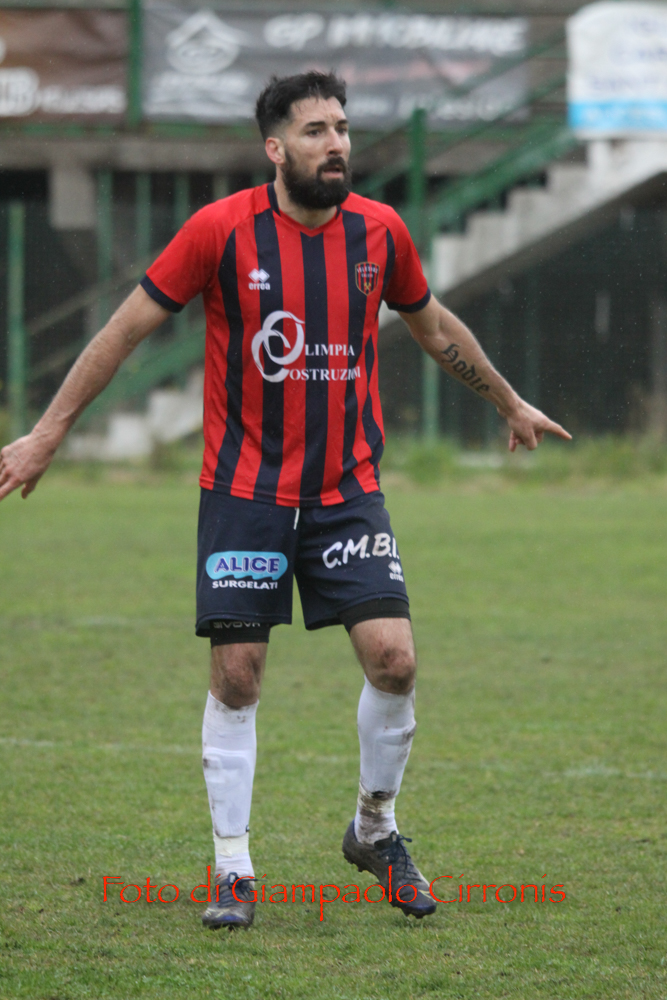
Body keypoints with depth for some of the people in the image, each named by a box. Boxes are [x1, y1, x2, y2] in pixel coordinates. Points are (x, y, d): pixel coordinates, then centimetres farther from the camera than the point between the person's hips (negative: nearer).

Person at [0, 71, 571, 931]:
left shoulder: (379, 232, 0)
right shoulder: (222, 230, -10)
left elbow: (434, 327, 19)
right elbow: (130, 325, -2)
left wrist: (509, 404, 31)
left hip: (347, 489, 2)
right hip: (244, 490, -2)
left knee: (393, 659, -8)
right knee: (236, 675, -3)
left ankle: (376, 828, 15)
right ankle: (232, 869, 8)